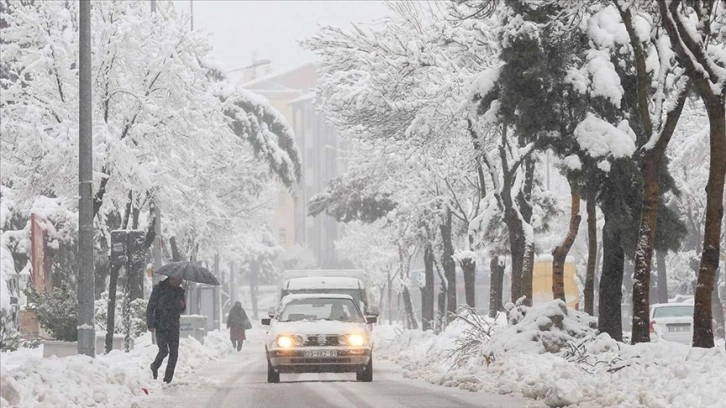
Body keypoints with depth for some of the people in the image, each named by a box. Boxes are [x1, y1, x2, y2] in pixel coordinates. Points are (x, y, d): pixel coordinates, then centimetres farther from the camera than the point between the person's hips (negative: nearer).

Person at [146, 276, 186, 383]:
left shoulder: (179, 291, 9)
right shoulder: (158, 289, -4)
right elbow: (150, 307, -2)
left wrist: (182, 306, -5)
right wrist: (150, 324, -10)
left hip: (173, 326, 4)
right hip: (161, 326, -4)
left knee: (174, 353, -2)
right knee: (164, 350, -15)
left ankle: (168, 378, 8)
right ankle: (155, 366, 16)